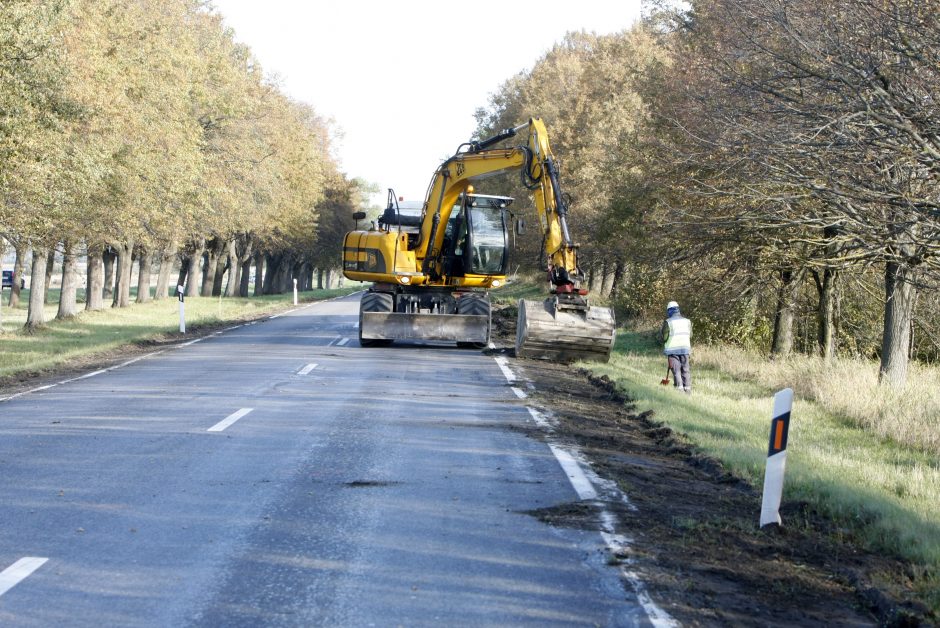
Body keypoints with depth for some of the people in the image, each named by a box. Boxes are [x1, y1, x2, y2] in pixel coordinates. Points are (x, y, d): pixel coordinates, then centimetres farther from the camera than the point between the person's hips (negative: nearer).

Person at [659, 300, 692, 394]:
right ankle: (687, 389, 7)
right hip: (685, 348, 4)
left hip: (673, 349, -4)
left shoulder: (668, 322, -6)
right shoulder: (687, 321, 8)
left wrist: (660, 332, 15)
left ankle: (679, 388, -10)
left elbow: (664, 338, -4)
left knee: (676, 370, -3)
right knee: (686, 369, 8)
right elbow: (690, 335, 13)